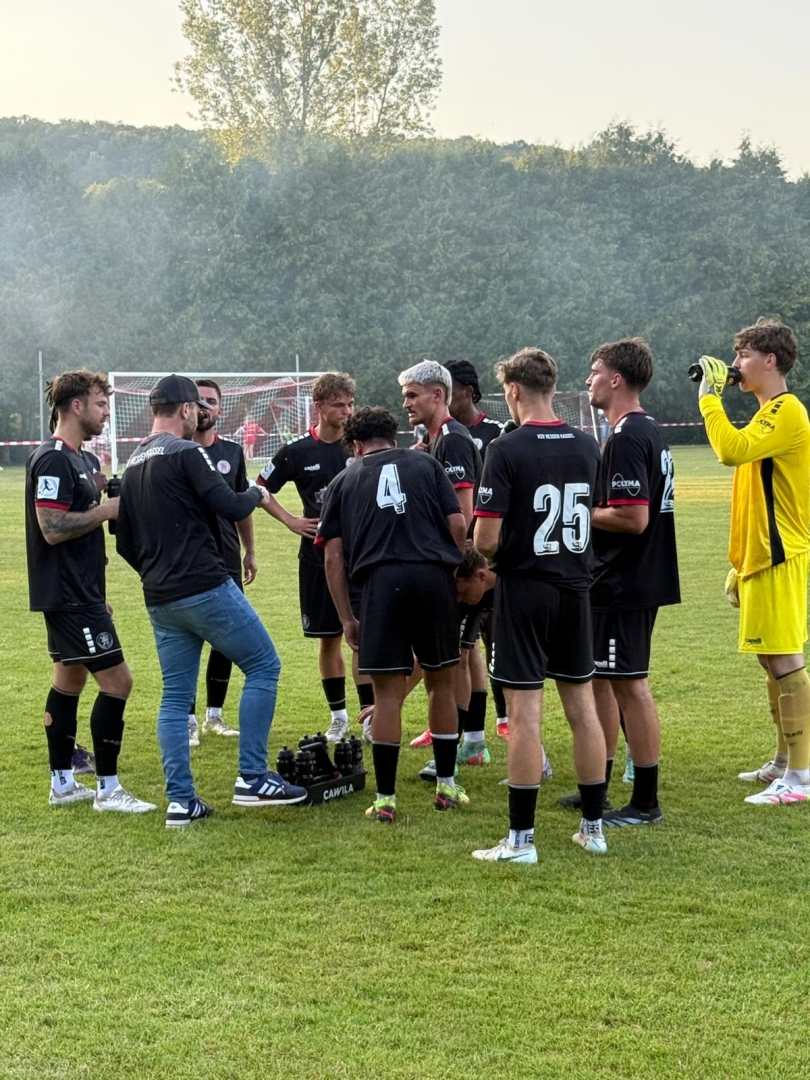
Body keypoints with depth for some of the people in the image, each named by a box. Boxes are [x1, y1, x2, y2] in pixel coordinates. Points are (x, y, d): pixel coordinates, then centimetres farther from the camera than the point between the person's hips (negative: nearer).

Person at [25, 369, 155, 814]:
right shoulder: (53, 460, -17)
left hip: (77, 594, 11)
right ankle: (107, 789, -2)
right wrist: (106, 509, -16)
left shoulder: (74, 458, 15)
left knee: (69, 681, 14)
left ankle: (63, 784, 23)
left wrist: (96, 595, 22)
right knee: (116, 681, -9)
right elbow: (52, 529, -25)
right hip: (69, 596, -11)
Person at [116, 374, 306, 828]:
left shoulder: (133, 466, 15)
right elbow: (231, 508, -17)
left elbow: (126, 544, 18)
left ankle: (180, 800, 7)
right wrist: (257, 494, 4)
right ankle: (252, 778, -1)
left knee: (175, 697, 10)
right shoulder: (187, 453, -9)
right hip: (206, 588, -8)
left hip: (160, 601, 8)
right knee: (263, 666, 3)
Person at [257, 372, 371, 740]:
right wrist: (291, 521, -1)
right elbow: (261, 490, 10)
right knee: (328, 638, 8)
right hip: (318, 557, 1)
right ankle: (338, 716, 21)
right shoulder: (298, 451, -2)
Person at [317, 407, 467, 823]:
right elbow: (458, 524, 6)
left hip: (379, 582, -1)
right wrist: (455, 570, 19)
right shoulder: (425, 464, 17)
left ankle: (385, 799, 6)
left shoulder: (343, 481, 17)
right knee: (442, 683, 15)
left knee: (387, 692, 4)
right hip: (435, 577, 1)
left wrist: (346, 618, 14)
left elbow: (333, 556, 10)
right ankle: (446, 786, 24)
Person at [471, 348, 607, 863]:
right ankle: (593, 826, 18)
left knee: (525, 710, -3)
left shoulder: (507, 450, -13)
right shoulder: (587, 445, 4)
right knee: (583, 705, 11)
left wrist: (488, 558, 5)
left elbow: (487, 539, -15)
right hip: (576, 587, 5)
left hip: (524, 588, -5)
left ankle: (521, 837, 1)